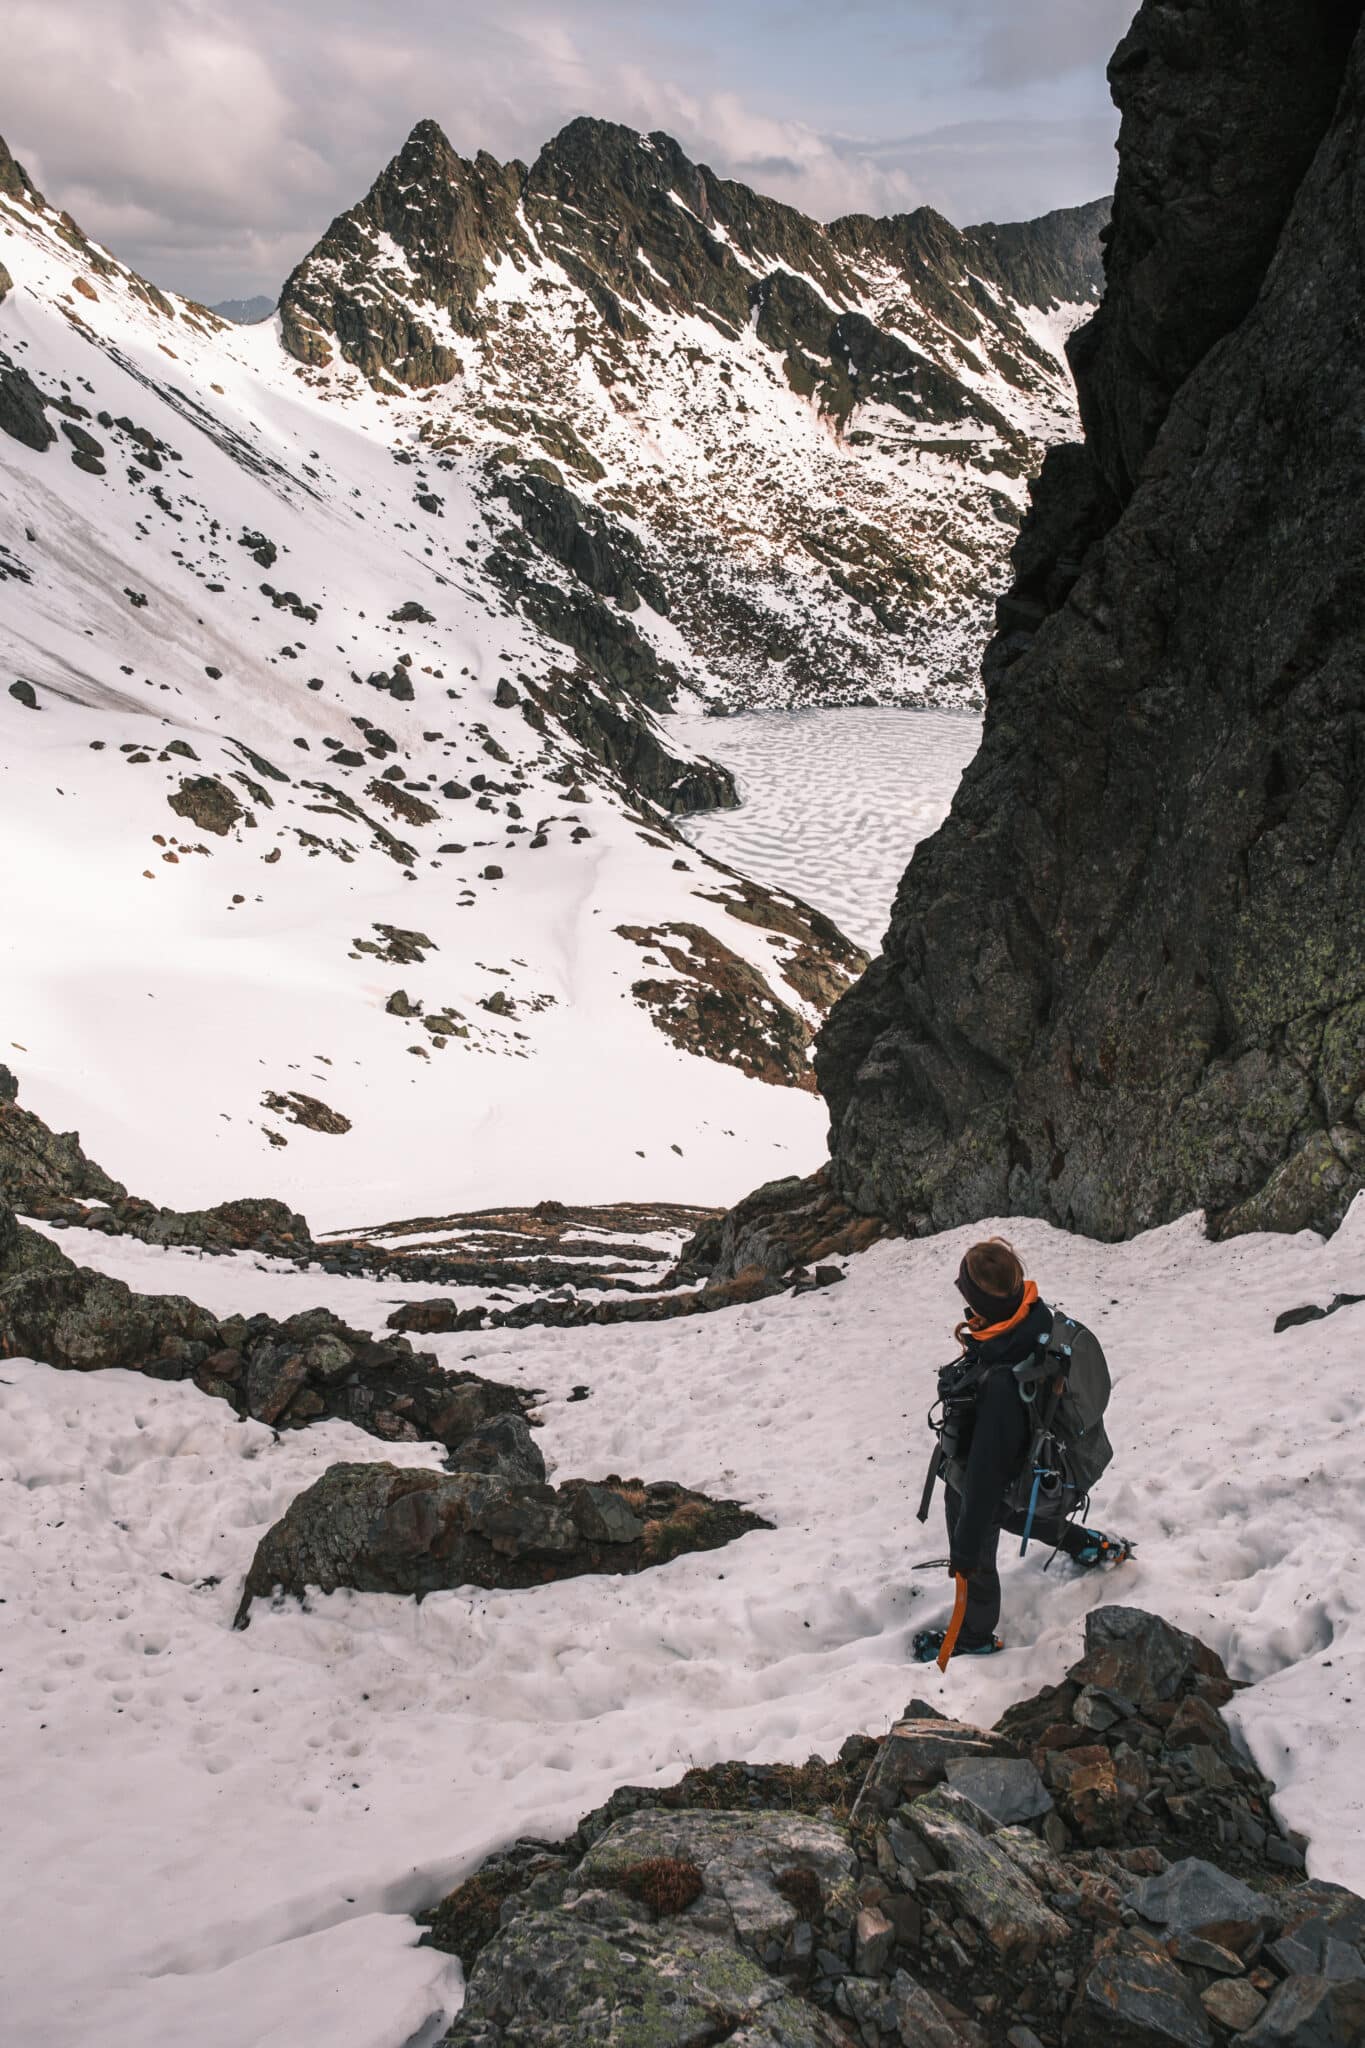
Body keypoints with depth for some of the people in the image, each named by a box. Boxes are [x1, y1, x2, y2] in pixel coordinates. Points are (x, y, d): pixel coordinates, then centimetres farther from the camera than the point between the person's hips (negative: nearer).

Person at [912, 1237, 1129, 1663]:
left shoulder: (1001, 1382, -46)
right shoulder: (1037, 1319, -23)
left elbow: (986, 1471, -38)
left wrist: (966, 1548, -28)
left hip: (980, 1482, -7)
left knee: (976, 1562, 21)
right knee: (1012, 1513, 38)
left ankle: (974, 1636, 49)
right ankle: (1095, 1546, 58)